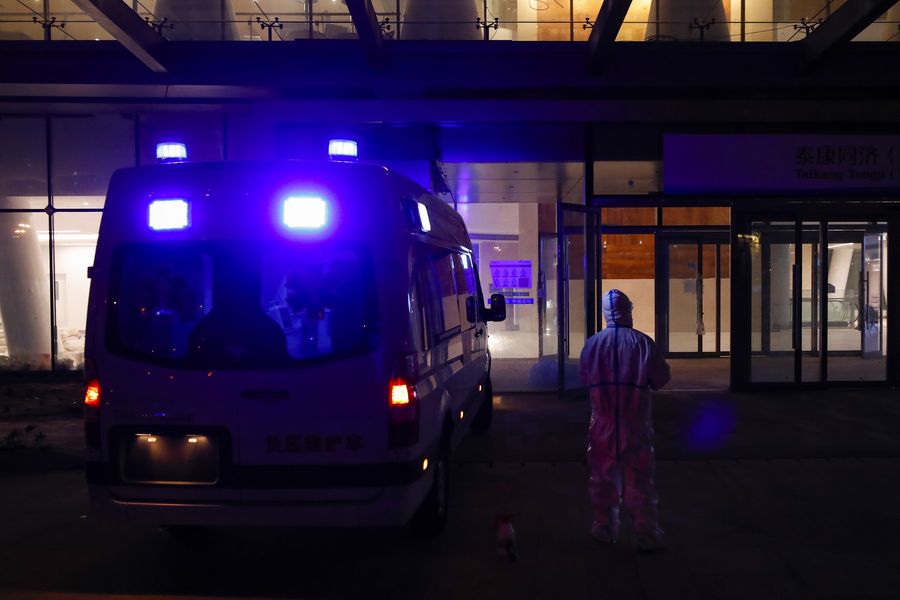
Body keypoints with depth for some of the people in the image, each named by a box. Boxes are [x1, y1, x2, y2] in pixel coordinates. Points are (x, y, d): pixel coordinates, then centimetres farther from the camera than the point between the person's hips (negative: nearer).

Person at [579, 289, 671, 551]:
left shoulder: (593, 343, -6)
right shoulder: (643, 342, -11)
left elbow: (583, 376, 7)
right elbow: (661, 378, -2)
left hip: (602, 424, 1)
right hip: (636, 425, -1)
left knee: (603, 478, 15)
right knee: (639, 480, 8)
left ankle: (604, 529, 24)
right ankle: (646, 534, 12)